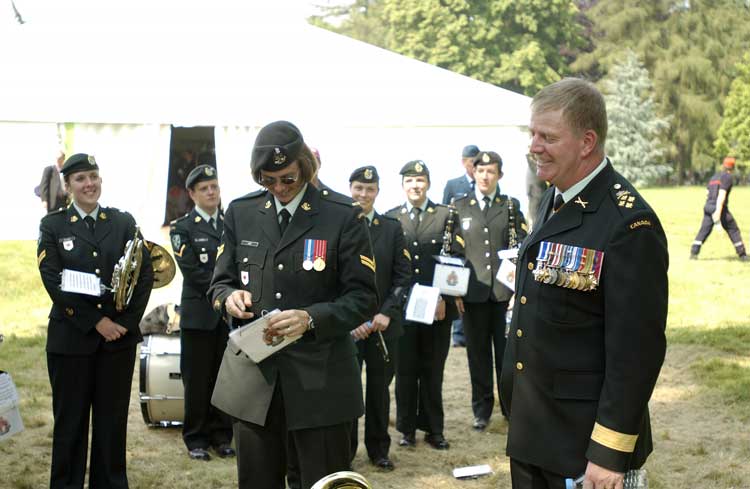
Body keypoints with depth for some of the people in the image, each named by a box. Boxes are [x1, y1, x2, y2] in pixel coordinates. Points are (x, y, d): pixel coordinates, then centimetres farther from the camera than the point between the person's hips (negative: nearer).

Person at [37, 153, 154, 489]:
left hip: (119, 337, 2)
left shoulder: (124, 222, 7)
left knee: (113, 420, 9)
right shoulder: (53, 225, 2)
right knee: (70, 421, 7)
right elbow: (53, 282, -8)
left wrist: (126, 321, -9)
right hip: (71, 338, -1)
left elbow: (145, 273, 1)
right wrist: (96, 321, -14)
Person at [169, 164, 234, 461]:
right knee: (197, 381, 3)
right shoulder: (182, 228, 0)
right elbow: (192, 272, -9)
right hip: (199, 314, -3)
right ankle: (195, 439, 14)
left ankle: (221, 436, 18)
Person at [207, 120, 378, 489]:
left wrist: (311, 318, -23)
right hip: (252, 375, 4)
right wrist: (229, 296, -11)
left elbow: (363, 298, -7)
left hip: (320, 379, -3)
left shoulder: (343, 217, -5)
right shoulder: (240, 212, 7)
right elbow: (219, 281, 14)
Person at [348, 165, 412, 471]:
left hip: (383, 324, 2)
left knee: (379, 389, 9)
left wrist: (386, 313, -10)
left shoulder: (392, 228, 8)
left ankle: (379, 449, 22)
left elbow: (403, 275, 3)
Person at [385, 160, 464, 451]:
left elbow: (456, 259, -1)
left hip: (438, 307, 0)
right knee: (405, 371, 7)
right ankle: (407, 428, 18)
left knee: (433, 371, 8)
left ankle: (433, 428, 18)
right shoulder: (390, 218, 6)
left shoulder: (446, 216, 4)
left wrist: (445, 298, -9)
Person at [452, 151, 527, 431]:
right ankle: (482, 410, 18)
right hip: (473, 292, 1)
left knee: (506, 351, 4)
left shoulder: (511, 206, 6)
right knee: (478, 352, 8)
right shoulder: (460, 207, 7)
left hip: (505, 290, -1)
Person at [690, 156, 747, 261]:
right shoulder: (727, 177, -3)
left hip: (708, 207, 6)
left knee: (704, 230, 5)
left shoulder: (714, 176, 20)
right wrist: (718, 211, -22)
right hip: (720, 208, -6)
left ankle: (694, 253, -7)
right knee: (733, 230, 5)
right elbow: (722, 194, -15)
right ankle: (742, 255, 8)